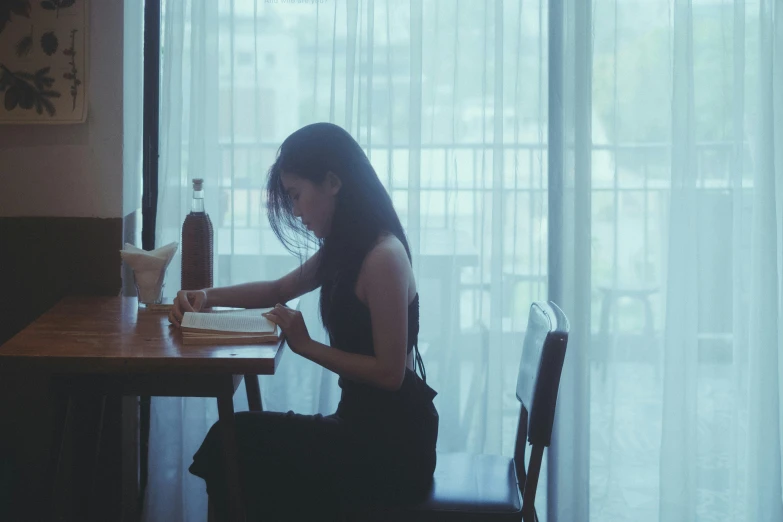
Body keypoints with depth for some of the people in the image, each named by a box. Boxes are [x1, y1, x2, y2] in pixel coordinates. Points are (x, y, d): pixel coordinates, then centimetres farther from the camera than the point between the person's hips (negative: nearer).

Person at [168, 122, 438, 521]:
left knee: (235, 441, -14)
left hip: (393, 444, -9)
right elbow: (278, 290, 27)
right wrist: (206, 297, 12)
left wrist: (306, 345, -13)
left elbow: (390, 373, -20)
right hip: (365, 425, 9)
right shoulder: (345, 249, 11)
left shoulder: (383, 256, -18)